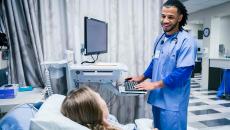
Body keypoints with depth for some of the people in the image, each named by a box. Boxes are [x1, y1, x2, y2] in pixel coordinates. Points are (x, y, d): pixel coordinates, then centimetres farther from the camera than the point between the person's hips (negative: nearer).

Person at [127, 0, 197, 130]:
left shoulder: (187, 41, -15)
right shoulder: (160, 39, 8)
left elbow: (182, 72, -22)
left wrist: (154, 85, -20)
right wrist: (142, 77, 14)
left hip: (172, 101, -7)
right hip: (157, 97, 7)